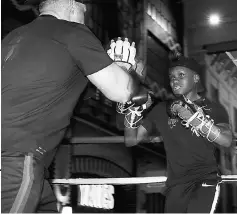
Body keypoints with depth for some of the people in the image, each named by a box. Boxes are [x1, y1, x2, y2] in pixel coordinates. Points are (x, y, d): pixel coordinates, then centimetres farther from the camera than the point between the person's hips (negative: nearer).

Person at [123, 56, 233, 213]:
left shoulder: (213, 109, 3)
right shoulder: (162, 110, 8)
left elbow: (226, 141, -15)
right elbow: (131, 140, 8)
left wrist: (194, 118, -24)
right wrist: (132, 108, -8)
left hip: (206, 180, -3)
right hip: (176, 184, 3)